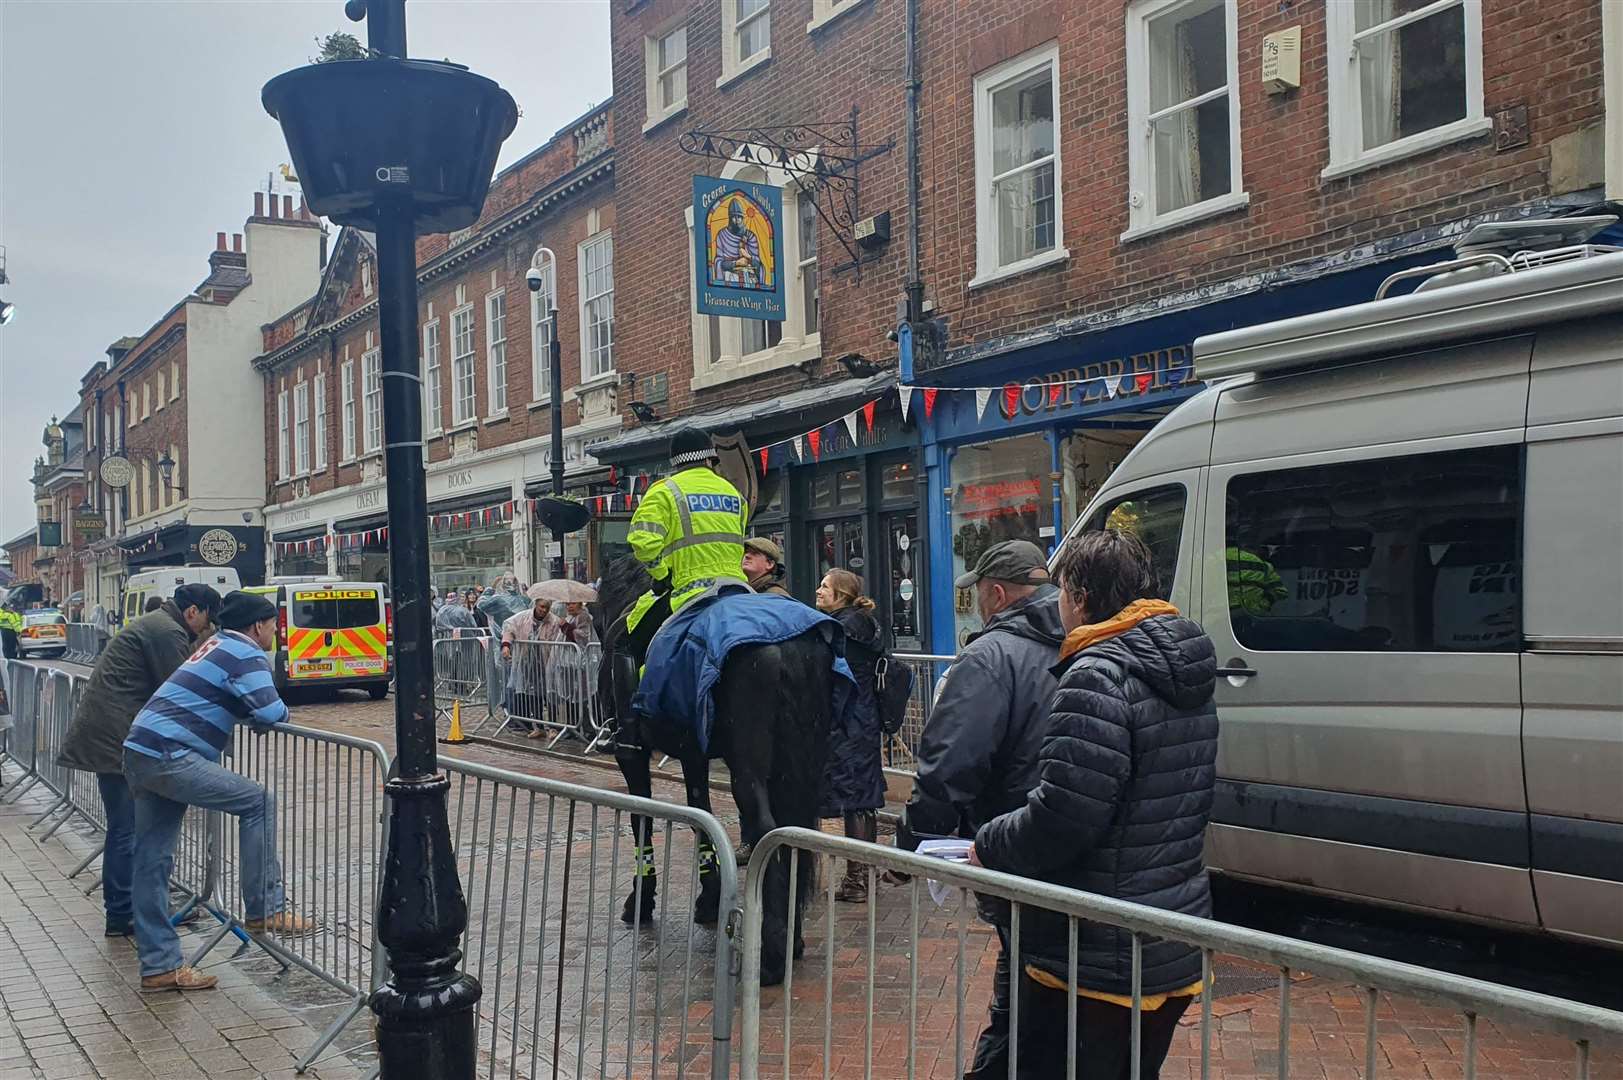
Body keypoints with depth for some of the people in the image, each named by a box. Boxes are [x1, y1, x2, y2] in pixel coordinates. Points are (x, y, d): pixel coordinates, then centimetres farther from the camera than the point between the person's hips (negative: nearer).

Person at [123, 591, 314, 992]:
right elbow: (271, 713, -18)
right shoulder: (247, 655, -6)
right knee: (258, 802, -4)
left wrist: (251, 713, 15)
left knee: (153, 864, 10)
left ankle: (159, 965, 15)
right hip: (169, 756, -10)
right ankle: (264, 911, -1)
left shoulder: (218, 645, 22)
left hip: (139, 754, 10)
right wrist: (280, 712, 5)